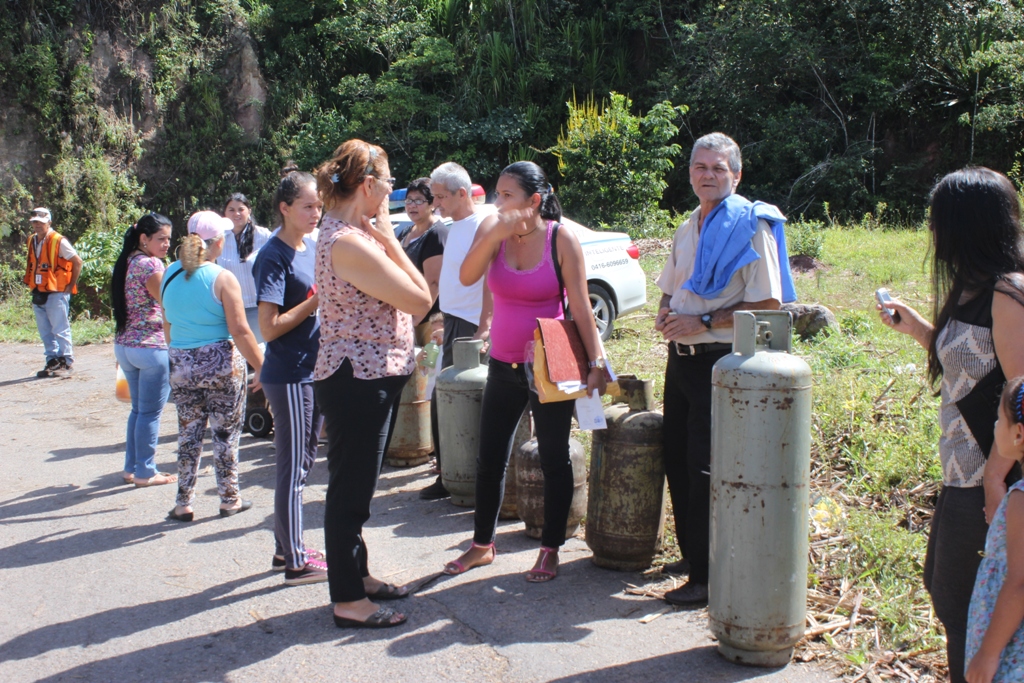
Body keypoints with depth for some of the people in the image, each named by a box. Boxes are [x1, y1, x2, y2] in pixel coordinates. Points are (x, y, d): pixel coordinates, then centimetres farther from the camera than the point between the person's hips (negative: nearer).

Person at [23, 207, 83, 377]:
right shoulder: (31, 241, 10)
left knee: (60, 330, -3)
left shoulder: (59, 241, -11)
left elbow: (77, 261, -9)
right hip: (38, 294, 7)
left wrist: (71, 285, -7)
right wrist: (31, 283, 13)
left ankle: (67, 362, 5)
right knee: (45, 332, 10)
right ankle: (52, 361, 18)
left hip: (56, 293, -7)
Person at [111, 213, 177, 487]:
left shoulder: (127, 262, 12)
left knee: (138, 409, 18)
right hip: (151, 347, -9)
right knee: (150, 412, 1)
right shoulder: (151, 264, -15)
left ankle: (132, 468, 24)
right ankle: (145, 473, 8)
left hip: (124, 345, 9)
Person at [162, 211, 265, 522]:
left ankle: (184, 503, 18)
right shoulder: (222, 278, -14)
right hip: (221, 363, -5)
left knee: (188, 434, 14)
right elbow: (240, 332, -16)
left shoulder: (170, 275, 3)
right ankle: (230, 499, 19)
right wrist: (261, 368, -9)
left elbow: (167, 327, 12)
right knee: (226, 433, 8)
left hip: (181, 365, 5)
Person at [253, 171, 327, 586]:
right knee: (293, 469, 0)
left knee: (302, 464, 17)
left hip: (314, 371, 9)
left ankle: (285, 547, 30)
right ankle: (295, 562, 11)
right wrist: (317, 299, -20)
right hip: (289, 376, -9)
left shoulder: (313, 247, 10)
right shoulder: (274, 256, -15)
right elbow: (269, 327, -20)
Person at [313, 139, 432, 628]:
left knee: (356, 486, 21)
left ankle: (356, 575, 36)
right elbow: (421, 299, -18)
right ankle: (348, 601, 13)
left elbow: (405, 301, 12)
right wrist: (388, 237, -12)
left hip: (371, 378, 11)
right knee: (351, 490, 1)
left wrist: (382, 238, 5)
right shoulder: (350, 244, -22)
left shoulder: (342, 234, 11)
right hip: (357, 382, -11)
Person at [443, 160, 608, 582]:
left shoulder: (561, 239, -11)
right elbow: (467, 277, -17)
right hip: (503, 365, 4)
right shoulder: (494, 233, -1)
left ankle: (550, 551, 20)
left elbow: (581, 306, -12)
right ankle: (482, 545, 27)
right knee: (490, 459, 11)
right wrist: (495, 234, -28)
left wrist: (596, 361, -18)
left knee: (554, 459, 7)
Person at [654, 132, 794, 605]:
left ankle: (709, 576, 6)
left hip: (723, 361, -8)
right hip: (682, 357, 8)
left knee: (707, 470, -5)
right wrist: (665, 315, 2)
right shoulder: (687, 230, 14)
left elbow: (768, 305, -16)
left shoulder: (752, 227, -10)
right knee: (677, 460, 13)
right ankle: (691, 554, 30)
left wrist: (704, 322, -20)